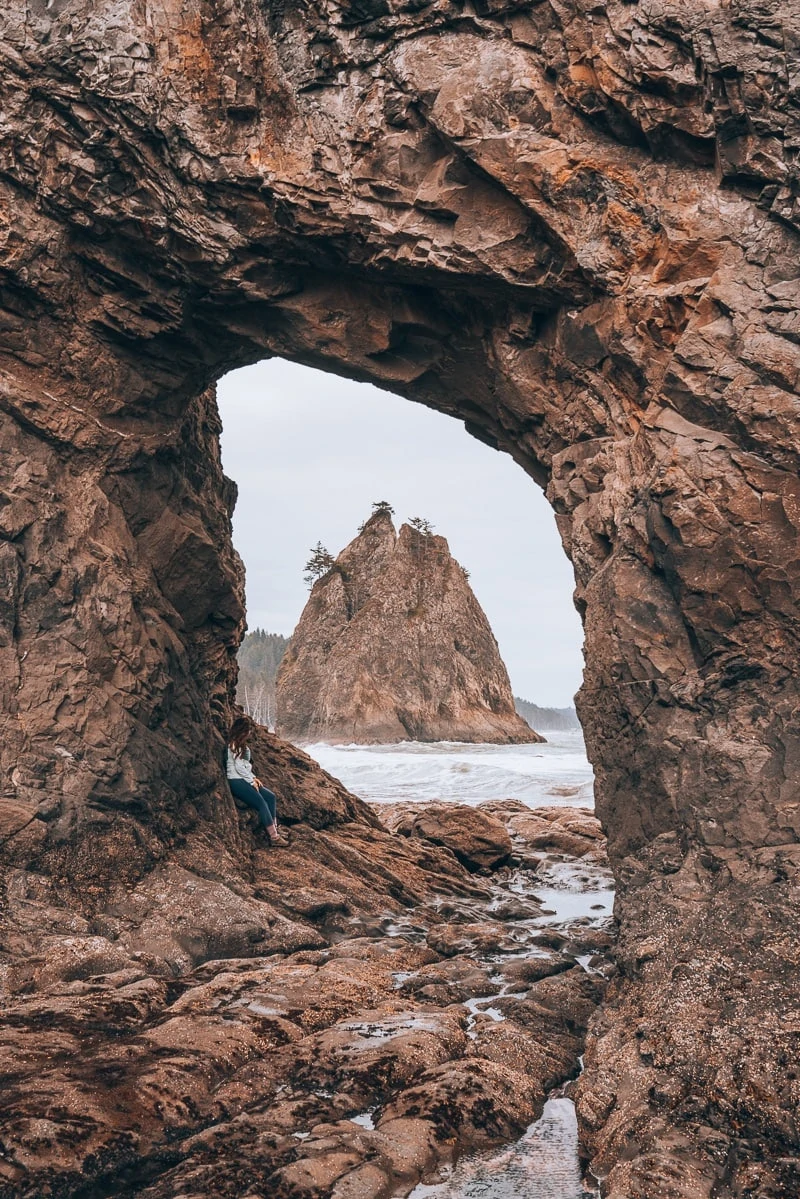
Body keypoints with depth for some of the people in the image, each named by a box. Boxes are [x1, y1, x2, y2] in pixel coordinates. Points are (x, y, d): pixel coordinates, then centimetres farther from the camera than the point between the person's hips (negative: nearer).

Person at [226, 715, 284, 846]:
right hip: (235, 781, -10)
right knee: (261, 802, -23)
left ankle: (274, 830, -14)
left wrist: (253, 778, 6)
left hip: (246, 780, 10)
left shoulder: (242, 745, 20)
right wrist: (252, 781, -8)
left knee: (271, 796, -7)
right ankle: (273, 837, -24)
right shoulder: (233, 745, -10)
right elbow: (238, 767, -14)